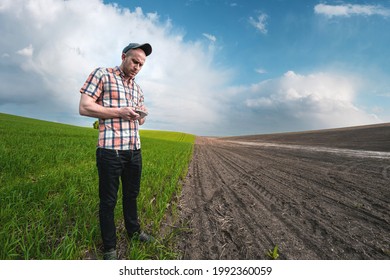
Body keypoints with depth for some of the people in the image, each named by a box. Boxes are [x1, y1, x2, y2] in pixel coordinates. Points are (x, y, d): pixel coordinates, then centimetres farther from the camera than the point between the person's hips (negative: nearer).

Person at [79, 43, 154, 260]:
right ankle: (110, 247, 23)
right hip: (110, 149, -6)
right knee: (108, 200, 6)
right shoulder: (102, 74, 0)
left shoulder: (137, 87, 18)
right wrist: (119, 112, -15)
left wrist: (141, 116, -2)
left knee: (132, 194, 19)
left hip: (135, 149, 6)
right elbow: (84, 107, -8)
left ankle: (134, 231, 39)